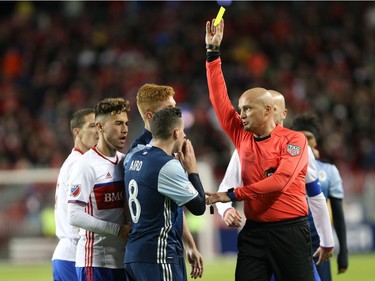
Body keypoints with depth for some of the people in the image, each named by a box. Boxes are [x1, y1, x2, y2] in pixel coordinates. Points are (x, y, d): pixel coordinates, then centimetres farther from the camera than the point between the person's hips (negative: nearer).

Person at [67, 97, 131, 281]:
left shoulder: (125, 161, 12)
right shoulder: (86, 165, -11)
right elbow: (75, 216, -17)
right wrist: (119, 230, -17)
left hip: (122, 258, 7)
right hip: (94, 261, -7)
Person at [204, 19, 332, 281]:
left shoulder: (294, 140, -5)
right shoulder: (243, 137, 9)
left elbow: (281, 180, -18)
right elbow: (220, 99, 9)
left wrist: (233, 194, -19)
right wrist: (213, 53, 6)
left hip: (289, 230, -4)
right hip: (254, 231, 5)